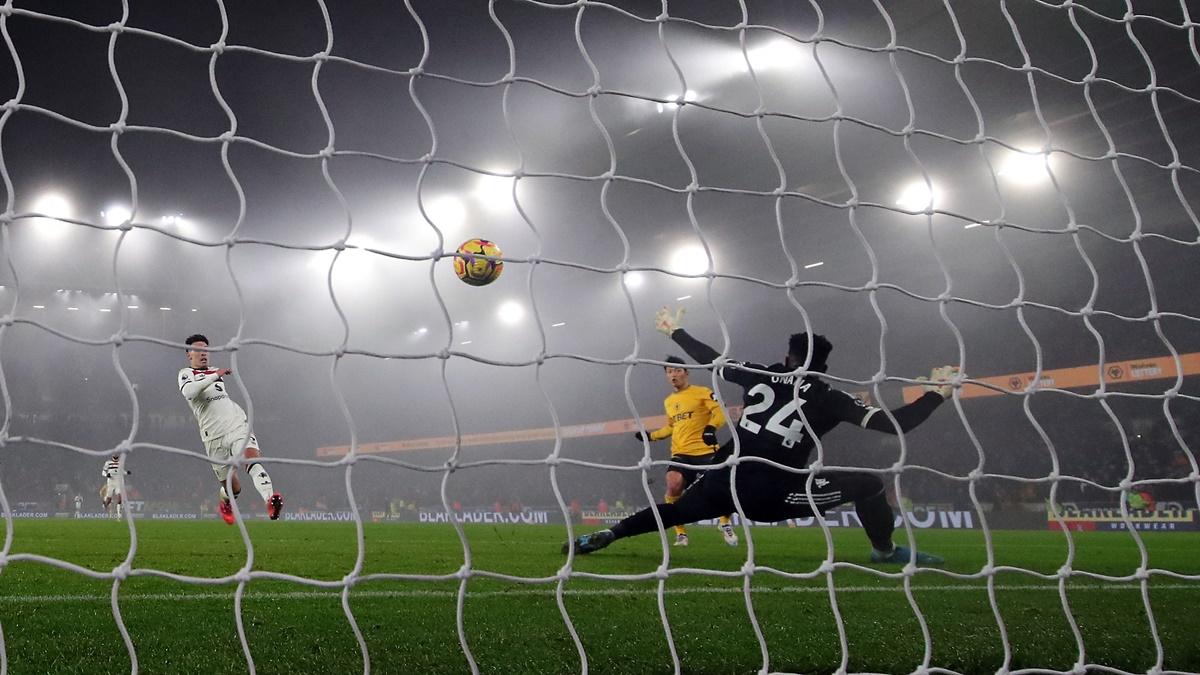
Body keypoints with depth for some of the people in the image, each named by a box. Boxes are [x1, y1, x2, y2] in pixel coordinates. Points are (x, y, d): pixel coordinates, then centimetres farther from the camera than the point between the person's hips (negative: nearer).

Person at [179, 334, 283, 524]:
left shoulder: (216, 373, 25)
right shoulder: (186, 374, 6)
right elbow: (188, 391, -18)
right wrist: (215, 376, -21)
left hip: (238, 425, 3)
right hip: (214, 437, -3)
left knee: (253, 458, -28)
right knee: (233, 488, 5)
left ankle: (270, 501, -49)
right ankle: (225, 504, 41)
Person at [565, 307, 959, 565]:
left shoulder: (760, 375, 9)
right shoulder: (829, 399, -1)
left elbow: (711, 359, 19)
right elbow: (893, 424, -6)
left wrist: (676, 332, 34)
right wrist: (937, 393, 6)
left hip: (725, 481, 4)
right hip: (771, 494, -4)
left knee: (673, 511, 24)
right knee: (867, 485, 5)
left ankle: (602, 537, 16)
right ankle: (886, 552, 15)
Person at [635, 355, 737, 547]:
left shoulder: (702, 392, -2)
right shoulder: (668, 401, 18)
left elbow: (719, 413, -13)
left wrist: (711, 428, -32)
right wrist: (651, 435, 22)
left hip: (705, 451, -4)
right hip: (680, 453, 4)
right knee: (673, 485, -20)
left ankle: (725, 523, 25)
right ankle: (680, 532, -4)